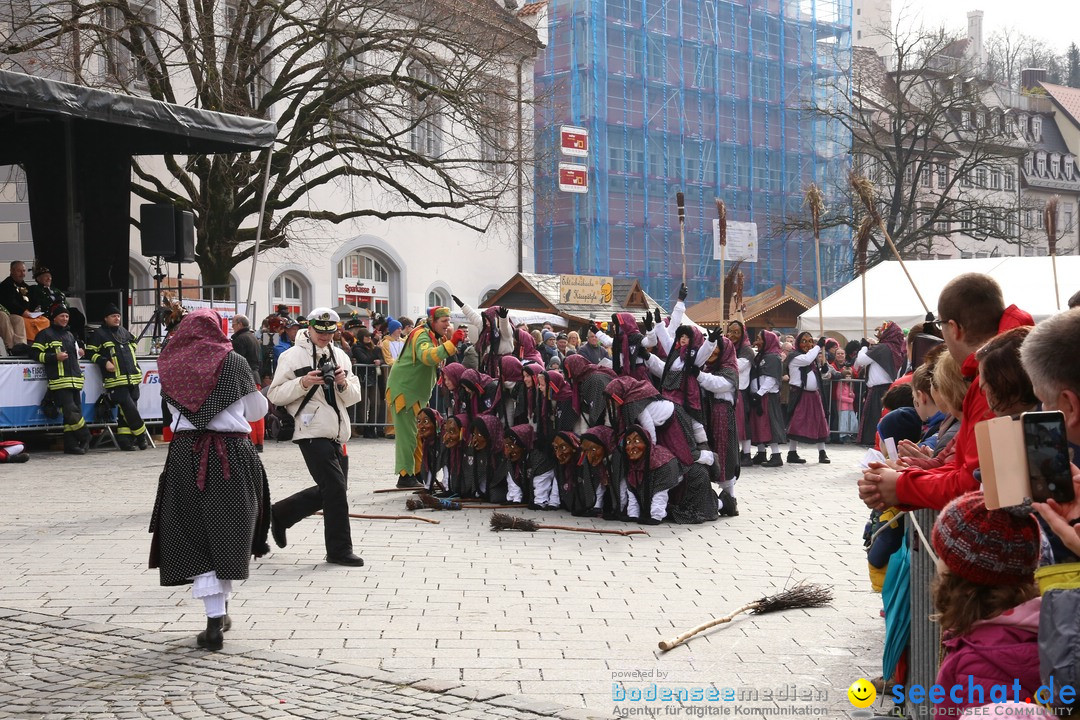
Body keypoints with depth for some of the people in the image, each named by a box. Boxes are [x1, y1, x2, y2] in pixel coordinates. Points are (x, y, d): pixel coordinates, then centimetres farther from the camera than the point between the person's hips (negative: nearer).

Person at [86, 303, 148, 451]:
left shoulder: (123, 331, 18)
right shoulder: (100, 334, 0)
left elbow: (133, 341, 38)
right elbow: (90, 351, -2)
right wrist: (104, 362, -12)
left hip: (132, 378, 6)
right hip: (116, 380, -6)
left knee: (126, 411, 5)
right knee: (129, 408, -13)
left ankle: (124, 439, 9)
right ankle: (141, 436, -5)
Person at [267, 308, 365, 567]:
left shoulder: (341, 356, 14)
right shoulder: (292, 356, -3)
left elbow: (354, 398, 13)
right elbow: (275, 395, -6)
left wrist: (344, 384, -8)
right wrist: (303, 383, -20)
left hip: (338, 434, 7)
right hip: (313, 433, -7)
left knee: (328, 492, 14)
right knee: (336, 489, -8)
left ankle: (280, 514, 32)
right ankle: (340, 550, 2)